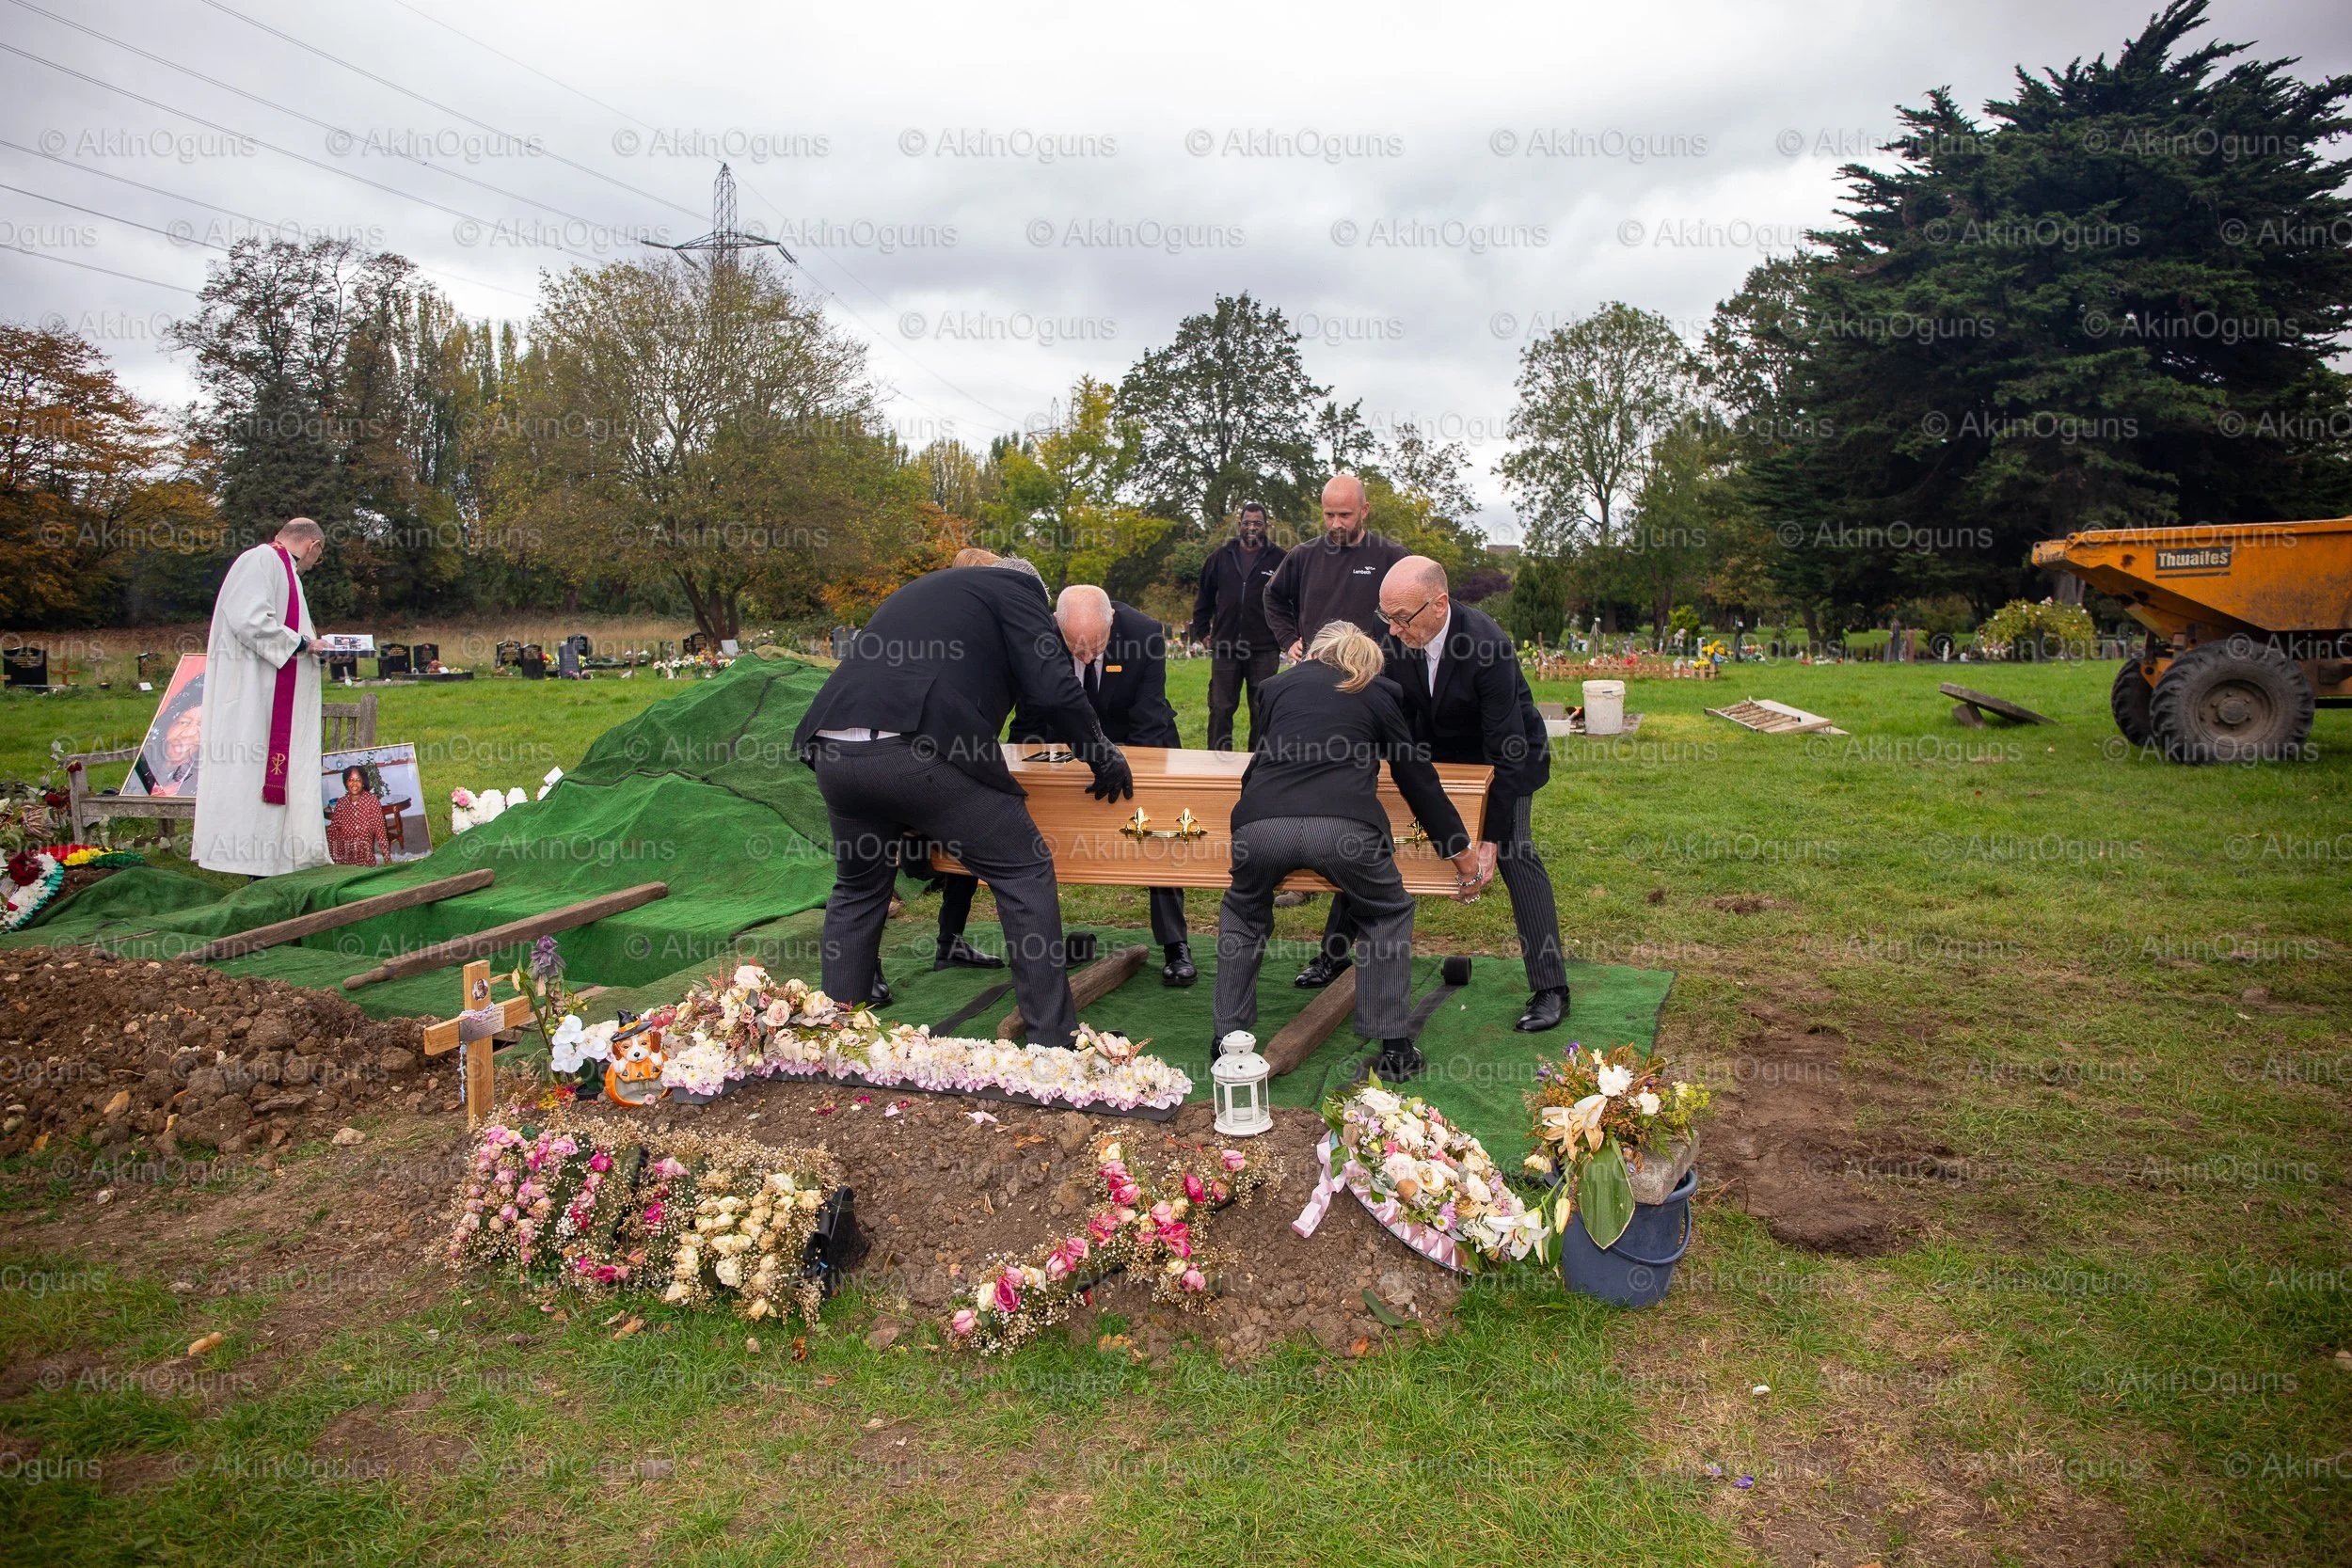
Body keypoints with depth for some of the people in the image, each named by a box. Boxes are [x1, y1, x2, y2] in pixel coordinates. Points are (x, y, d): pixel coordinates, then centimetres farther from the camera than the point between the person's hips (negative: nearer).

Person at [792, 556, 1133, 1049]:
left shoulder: (918, 592, 34)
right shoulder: (1017, 588, 14)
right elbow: (1052, 688, 1)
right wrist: (1103, 756, 15)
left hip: (834, 750, 7)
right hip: (918, 751, -7)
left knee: (858, 889, 26)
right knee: (1024, 873, 8)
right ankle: (1055, 1037, 10)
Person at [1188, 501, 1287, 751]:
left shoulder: (1280, 559, 1)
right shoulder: (1221, 556, 9)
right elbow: (1204, 598, 16)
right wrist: (1202, 632, 12)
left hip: (1264, 649, -2)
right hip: (1224, 648, 2)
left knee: (1262, 711, 5)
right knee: (1220, 709, 5)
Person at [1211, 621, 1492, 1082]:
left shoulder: (1278, 685, 28)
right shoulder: (1379, 692, 22)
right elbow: (1416, 777, 21)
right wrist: (1462, 851, 27)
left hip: (1262, 824, 2)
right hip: (1344, 827, -1)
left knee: (1243, 915, 31)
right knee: (1387, 916, 26)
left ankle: (1229, 1037, 29)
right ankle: (1393, 1047, 21)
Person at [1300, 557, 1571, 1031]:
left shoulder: (1488, 643, -35)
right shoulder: (1396, 640, -20)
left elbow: (1505, 749, -33)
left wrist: (1491, 835, -33)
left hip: (1506, 754, -5)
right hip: (1434, 751, 5)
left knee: (1515, 851, -19)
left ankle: (1550, 989, -9)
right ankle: (1334, 953, 16)